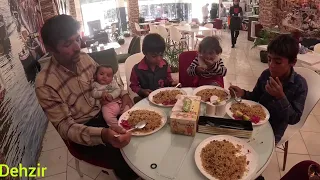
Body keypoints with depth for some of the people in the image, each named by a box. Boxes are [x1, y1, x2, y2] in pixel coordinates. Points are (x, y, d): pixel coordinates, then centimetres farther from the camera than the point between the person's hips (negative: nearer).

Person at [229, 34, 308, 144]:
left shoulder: (300, 85, -18)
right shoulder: (266, 74, -8)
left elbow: (294, 119, -18)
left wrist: (281, 97, -31)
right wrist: (243, 94, -16)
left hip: (273, 131, -4)